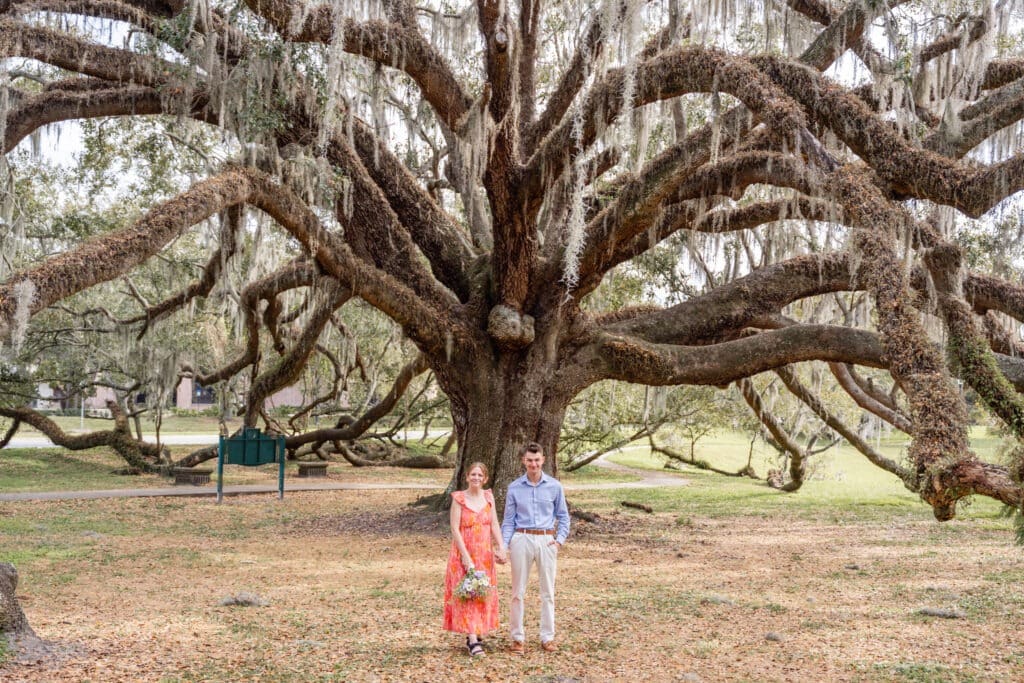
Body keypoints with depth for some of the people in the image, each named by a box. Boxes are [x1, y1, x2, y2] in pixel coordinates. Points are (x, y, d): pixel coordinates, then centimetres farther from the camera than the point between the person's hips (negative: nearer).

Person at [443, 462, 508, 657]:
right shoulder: (459, 499, -9)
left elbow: (494, 525, 3)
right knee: (467, 594, -7)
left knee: (484, 594, 8)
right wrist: (466, 557, -18)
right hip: (464, 554, -5)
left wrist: (501, 548, -11)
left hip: (485, 555, 5)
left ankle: (476, 634, 20)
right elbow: (455, 529, -12)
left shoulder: (488, 497, 5)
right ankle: (473, 640, -10)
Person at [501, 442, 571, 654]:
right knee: (518, 592, 3)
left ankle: (547, 637, 15)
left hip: (546, 540, 0)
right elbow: (508, 520, 6)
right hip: (521, 539, 0)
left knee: (548, 592, 5)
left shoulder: (554, 486, 3)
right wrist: (503, 545, -5)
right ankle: (518, 638, 13)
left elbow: (563, 516, 11)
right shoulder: (514, 488, 3)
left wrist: (560, 539, -2)